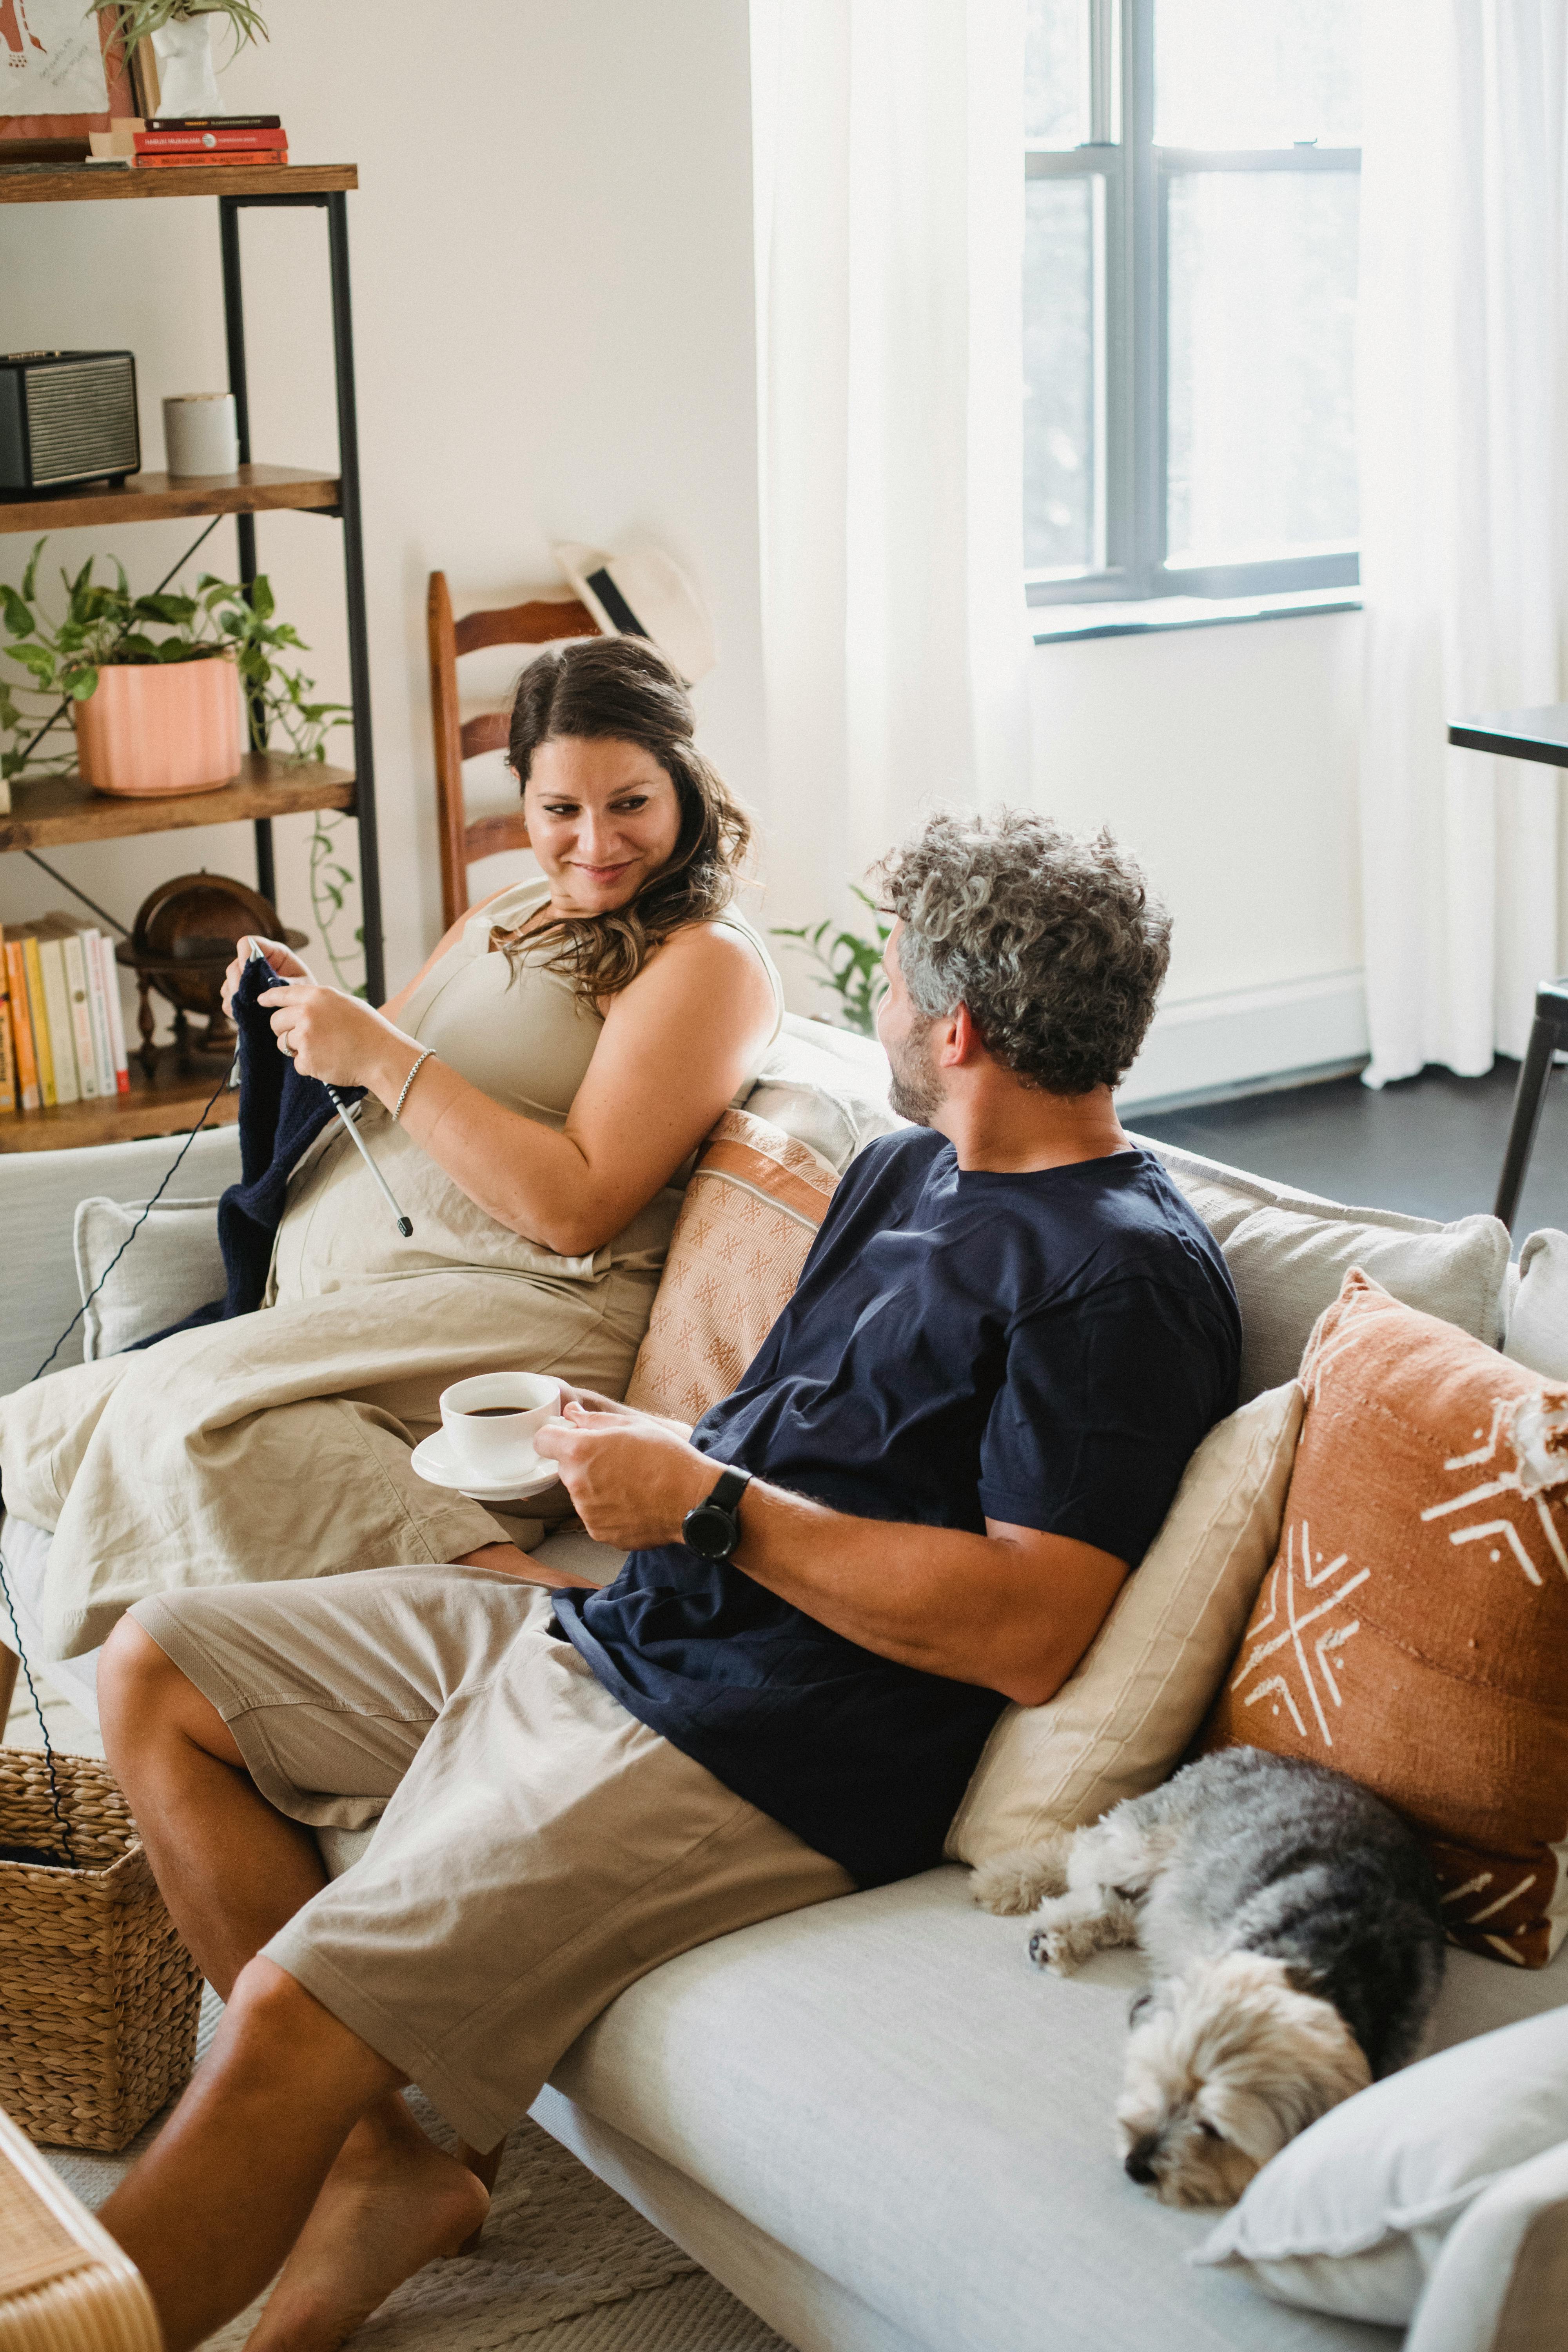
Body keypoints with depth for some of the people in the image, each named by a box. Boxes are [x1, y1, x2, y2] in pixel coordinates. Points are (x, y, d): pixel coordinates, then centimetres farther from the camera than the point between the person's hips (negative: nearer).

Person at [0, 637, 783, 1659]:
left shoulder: (709, 961, -6)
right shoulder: (509, 914, 22)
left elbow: (574, 1209, -16)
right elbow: (379, 1095, 27)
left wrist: (383, 1056, -16)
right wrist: (304, 1009, 4)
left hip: (520, 1315, -10)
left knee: (196, 1397, -30)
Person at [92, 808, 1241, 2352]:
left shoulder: (1121, 1281, -13)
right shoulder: (903, 1172, 17)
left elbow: (1026, 1631, -22)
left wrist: (707, 1506, -18)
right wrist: (646, 1455, 9)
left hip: (759, 1760, -11)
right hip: (608, 1633, 11)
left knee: (288, 2018, -24)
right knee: (153, 1672, 9)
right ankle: (374, 2164, 3)